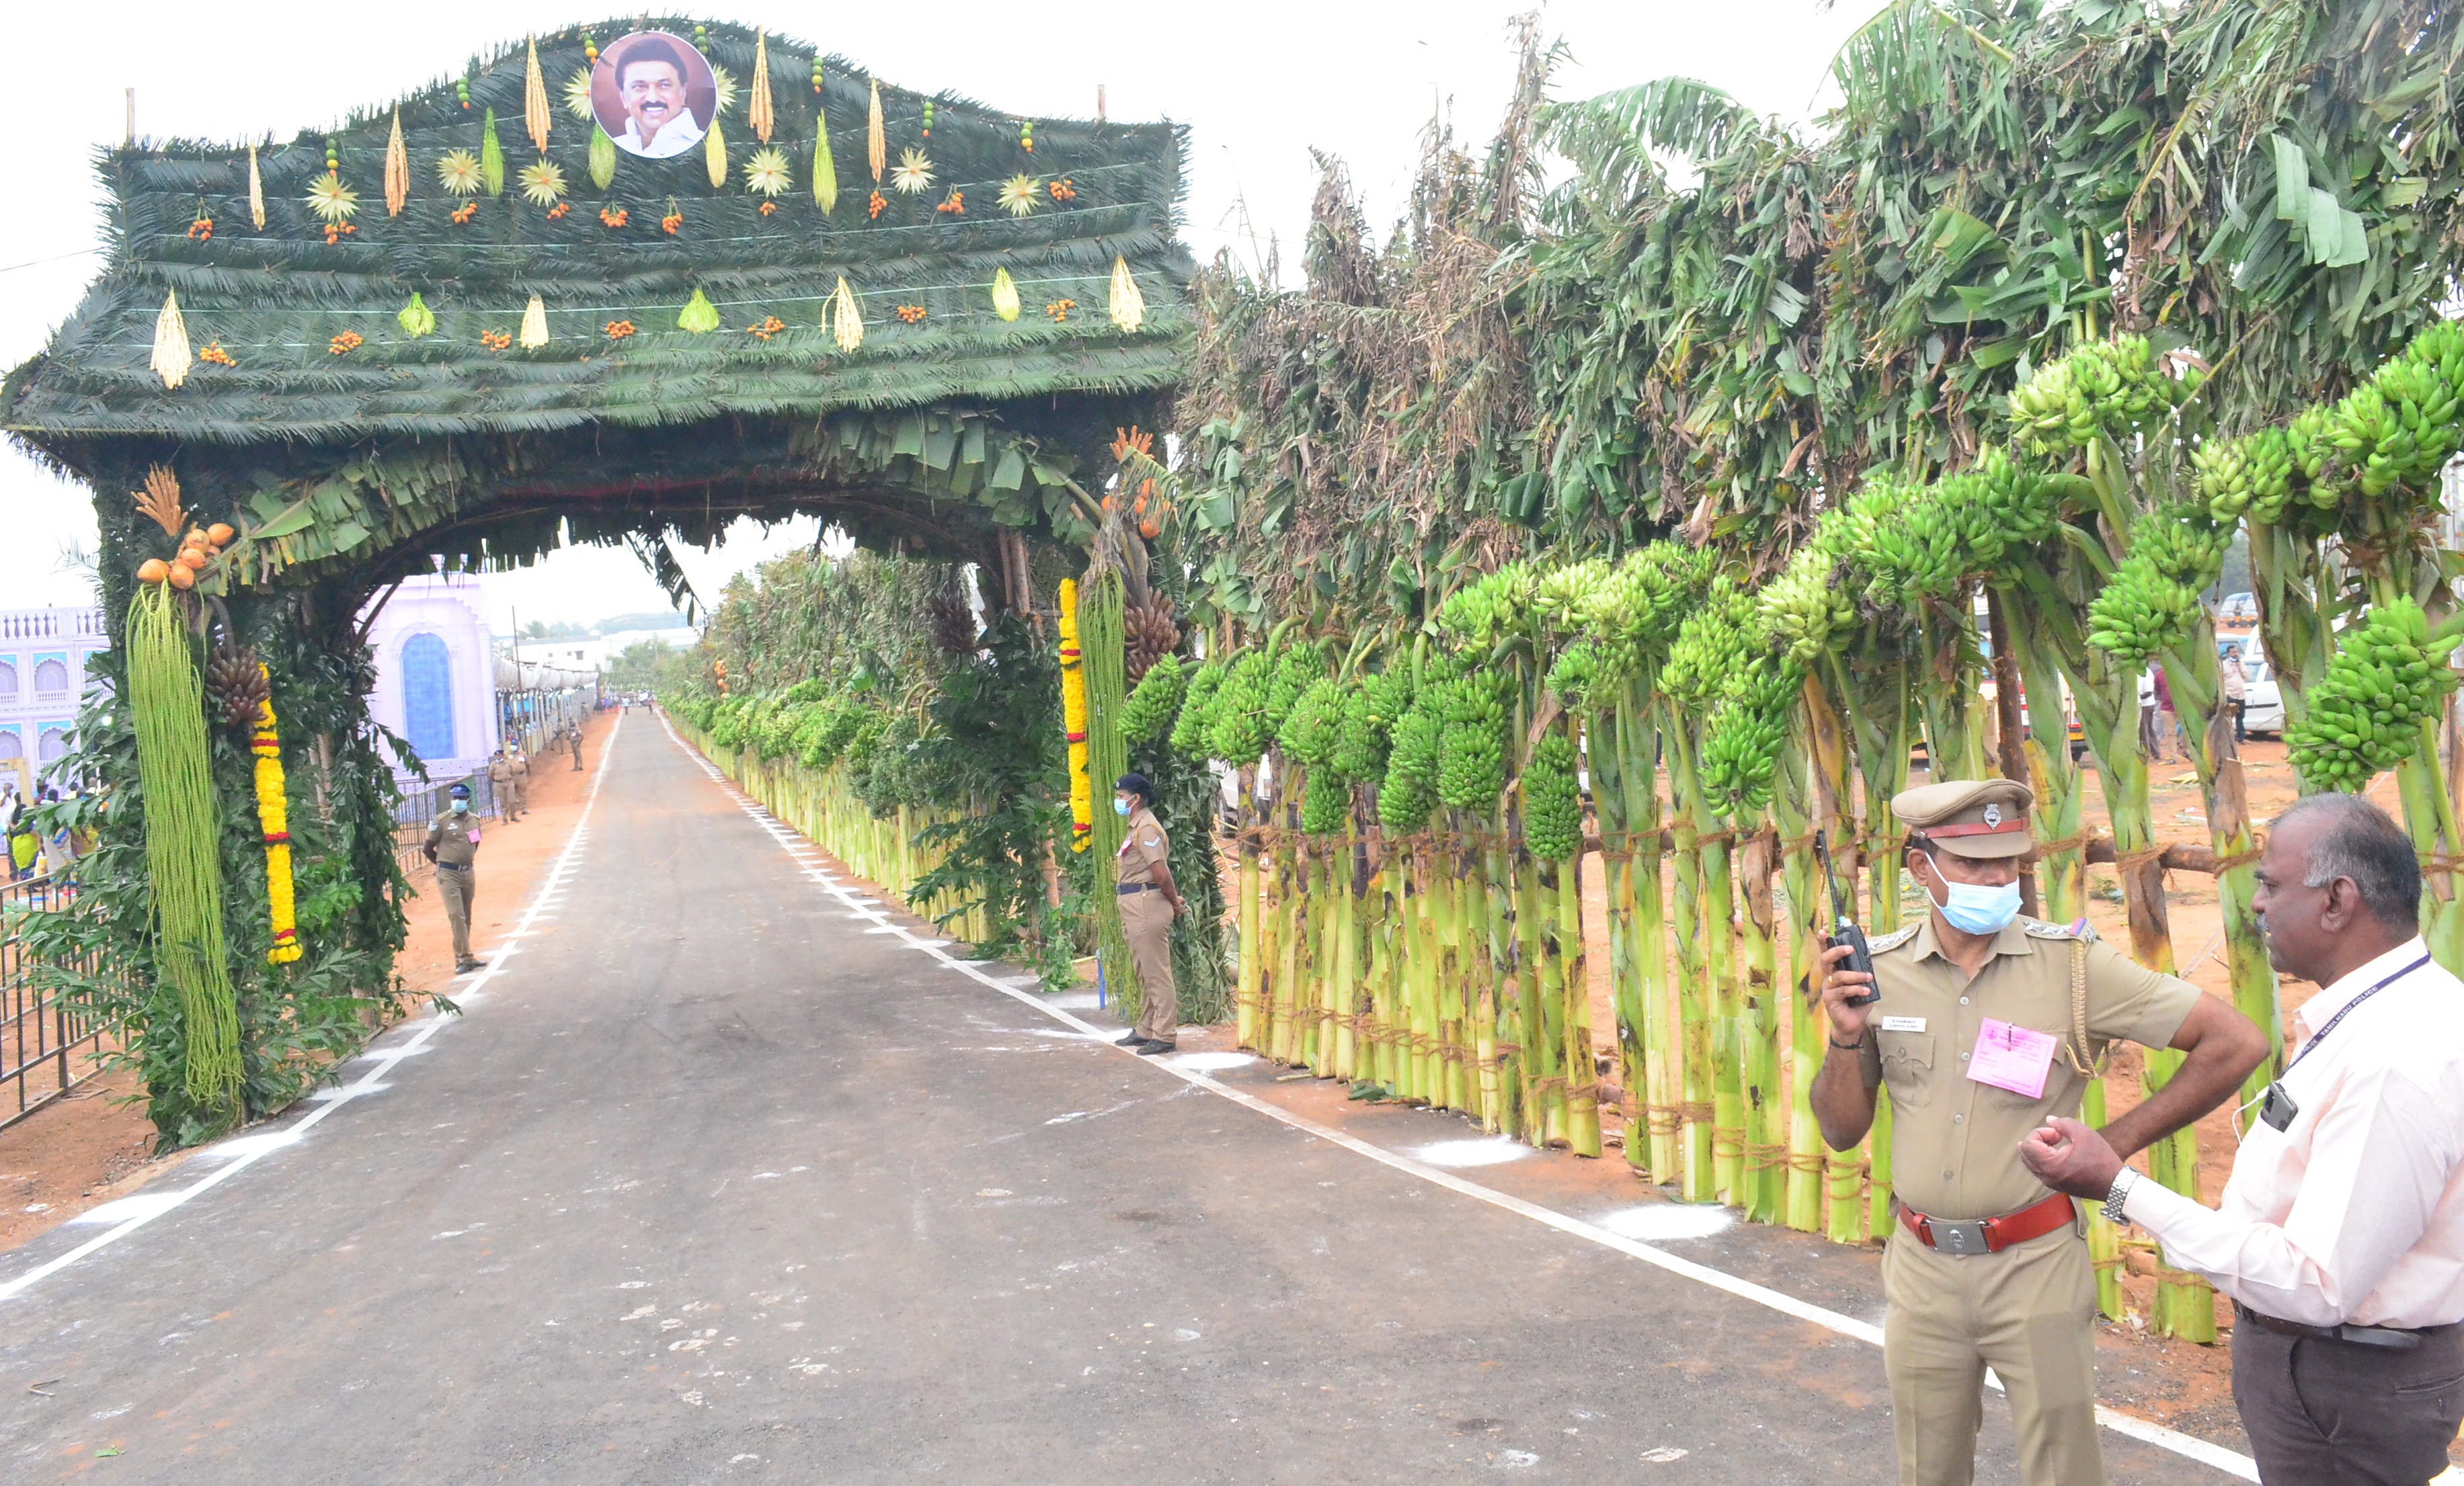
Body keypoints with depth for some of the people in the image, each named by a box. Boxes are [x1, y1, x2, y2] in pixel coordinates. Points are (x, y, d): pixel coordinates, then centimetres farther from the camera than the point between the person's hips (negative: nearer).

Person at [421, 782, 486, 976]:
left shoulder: (474, 820, 8)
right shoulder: (441, 821, -8)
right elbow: (428, 849, -1)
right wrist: (444, 863, 10)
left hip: (469, 873, 6)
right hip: (448, 875, -6)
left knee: (466, 917, 10)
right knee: (456, 916, -12)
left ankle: (462, 957, 16)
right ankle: (465, 958, -14)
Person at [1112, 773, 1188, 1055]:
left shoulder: (1146, 828, -15)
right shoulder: (1135, 828, 17)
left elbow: (1161, 873, -20)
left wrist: (1175, 904, -9)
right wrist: (1174, 901, 13)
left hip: (1147, 905, -11)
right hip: (1135, 907, 11)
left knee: (1157, 973, -6)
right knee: (1144, 973, 17)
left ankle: (1165, 1036, -3)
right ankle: (1146, 1031, 25)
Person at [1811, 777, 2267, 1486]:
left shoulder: (2071, 963, -10)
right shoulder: (1879, 971, -2)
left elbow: (2235, 1044, -10)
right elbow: (1841, 1132, 4)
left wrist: (2114, 1142, -9)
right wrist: (1847, 1036, -14)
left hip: (2036, 1267, -3)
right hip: (1922, 1267, 3)